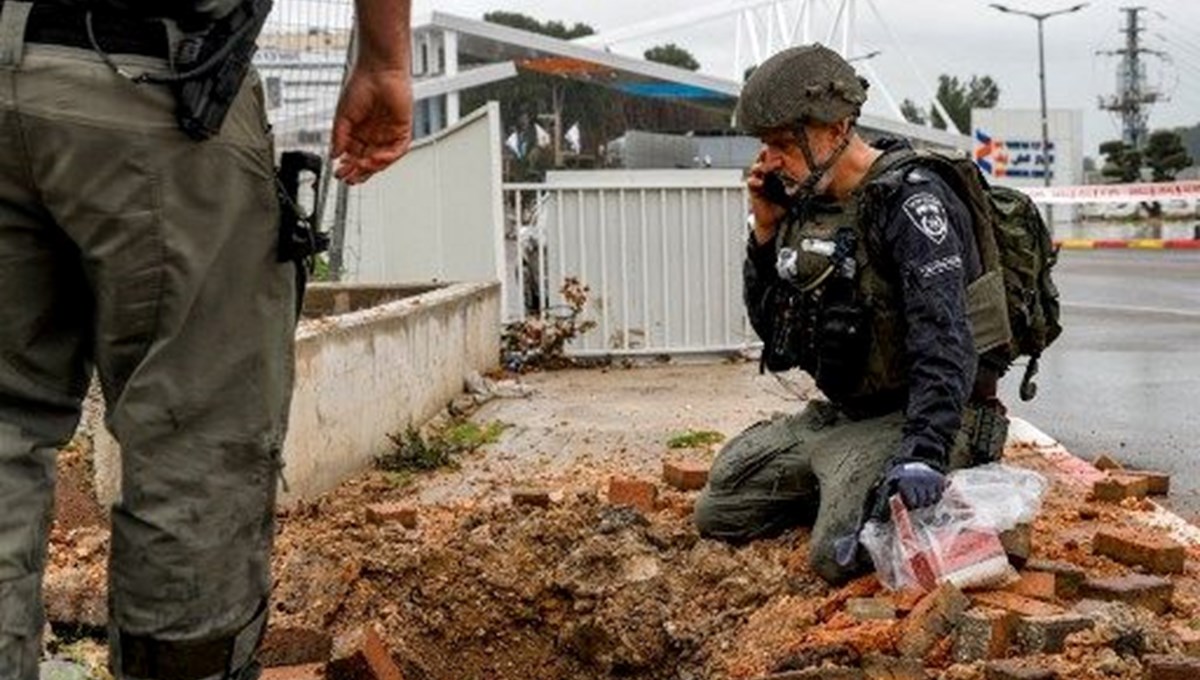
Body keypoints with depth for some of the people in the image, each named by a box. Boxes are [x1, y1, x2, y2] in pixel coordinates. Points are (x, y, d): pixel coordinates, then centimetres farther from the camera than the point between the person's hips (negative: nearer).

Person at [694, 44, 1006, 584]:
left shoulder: (911, 203, -20)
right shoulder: (808, 205, 6)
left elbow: (944, 343, -31)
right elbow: (770, 326, 14)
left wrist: (924, 454, -43)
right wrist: (765, 231, 0)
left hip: (907, 419, -8)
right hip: (834, 416, 8)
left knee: (838, 556, -28)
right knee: (717, 513, 8)